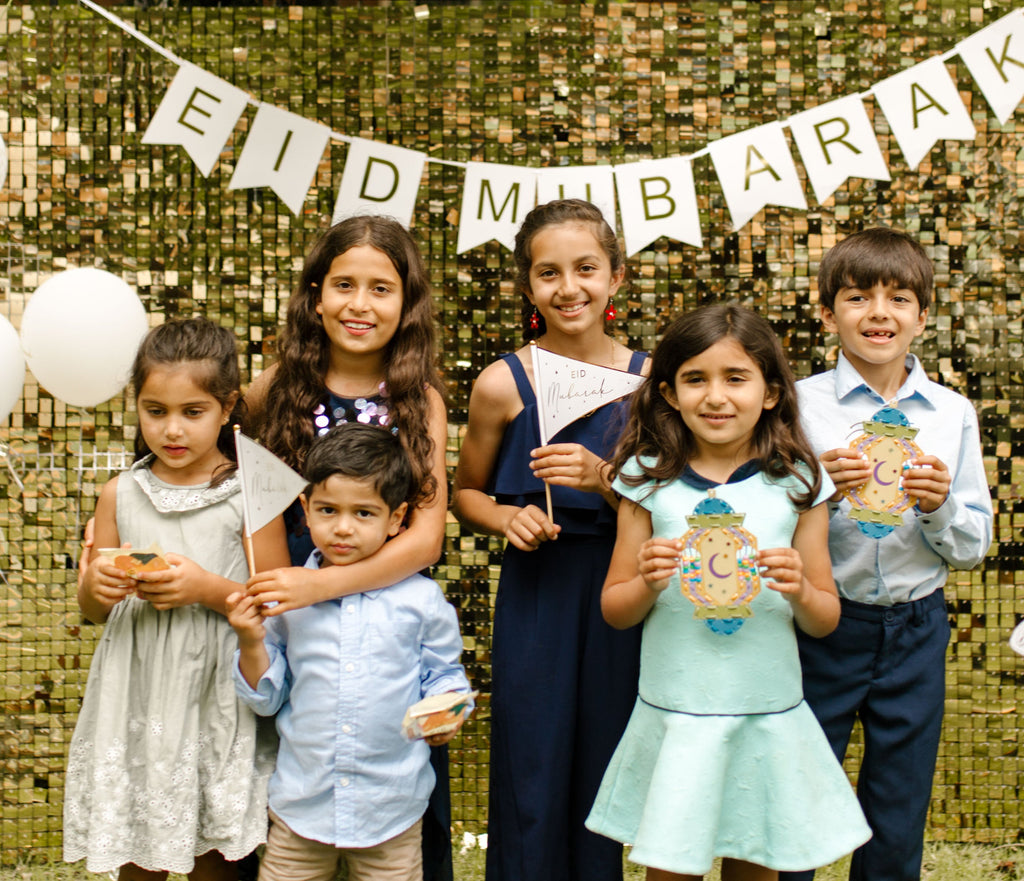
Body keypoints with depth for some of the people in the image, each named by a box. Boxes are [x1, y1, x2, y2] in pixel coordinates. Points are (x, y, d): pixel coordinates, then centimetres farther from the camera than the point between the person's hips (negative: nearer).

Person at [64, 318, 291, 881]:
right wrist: (95, 587, -10)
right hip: (137, 700, 3)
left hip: (215, 701, -2)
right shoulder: (120, 495, 4)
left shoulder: (249, 495, -5)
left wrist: (208, 588, -18)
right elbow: (92, 612, 12)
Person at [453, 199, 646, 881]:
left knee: (603, 774, 10)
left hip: (619, 594, 1)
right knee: (531, 780, 4)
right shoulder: (503, 383, -3)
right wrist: (507, 518, -10)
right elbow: (467, 493, 10)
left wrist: (605, 479, -16)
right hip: (534, 594, -1)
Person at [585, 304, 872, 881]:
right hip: (673, 718, 0)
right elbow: (614, 611, 4)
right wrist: (648, 584, -16)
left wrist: (801, 592, -16)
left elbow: (827, 621, 5)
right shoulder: (650, 480, -2)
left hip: (769, 718, 1)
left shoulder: (796, 484, -1)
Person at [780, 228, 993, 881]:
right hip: (822, 624, -2)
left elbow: (974, 548, 4)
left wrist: (940, 507, -15)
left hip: (916, 630, 2)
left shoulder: (952, 414, 2)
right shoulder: (799, 405, -5)